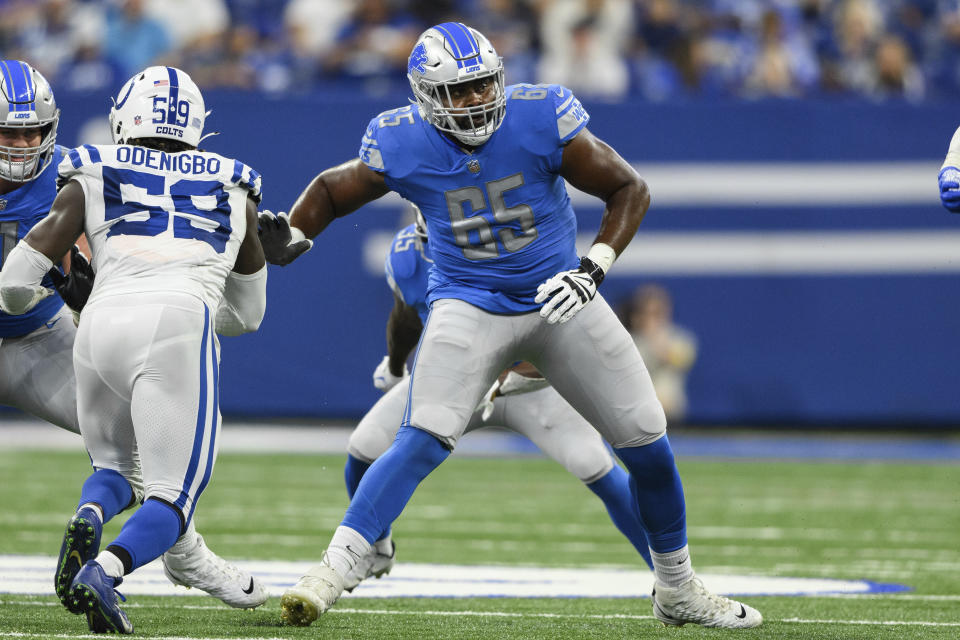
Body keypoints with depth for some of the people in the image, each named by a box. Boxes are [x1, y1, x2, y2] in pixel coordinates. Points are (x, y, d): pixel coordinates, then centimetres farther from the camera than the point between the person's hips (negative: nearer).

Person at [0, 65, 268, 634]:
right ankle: (104, 571, -28)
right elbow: (247, 314, 37)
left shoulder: (91, 183, 21)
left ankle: (89, 517, -10)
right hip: (181, 328, -1)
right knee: (171, 496, 2)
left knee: (114, 465, 25)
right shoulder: (235, 192, 27)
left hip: (102, 324, 1)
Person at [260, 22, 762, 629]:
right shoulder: (402, 146, -15)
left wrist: (594, 267, -21)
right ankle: (331, 573, -23)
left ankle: (678, 591, 22)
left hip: (559, 298, 2)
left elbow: (629, 189, -9)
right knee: (423, 440, -23)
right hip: (469, 303, -2)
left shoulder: (541, 119, -19)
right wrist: (291, 237, -14)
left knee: (646, 439, 3)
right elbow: (332, 190, 5)